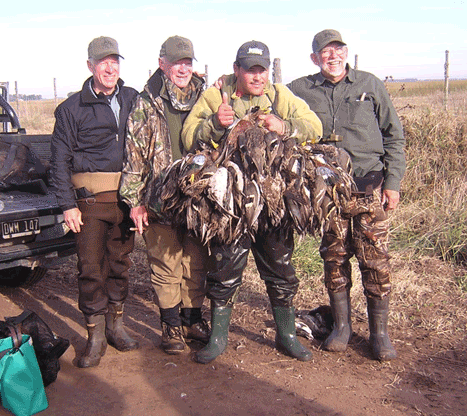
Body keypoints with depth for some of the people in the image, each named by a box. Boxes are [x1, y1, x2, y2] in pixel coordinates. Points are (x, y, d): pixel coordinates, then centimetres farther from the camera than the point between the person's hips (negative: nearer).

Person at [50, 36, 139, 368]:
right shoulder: (73, 108, 1)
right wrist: (68, 205, -6)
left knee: (120, 261, 11)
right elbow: (60, 160, 1)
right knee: (91, 266, -3)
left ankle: (116, 325, 25)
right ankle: (96, 337, 9)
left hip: (127, 194, 3)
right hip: (91, 197, -3)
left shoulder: (132, 99, 10)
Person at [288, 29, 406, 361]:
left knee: (375, 258, -2)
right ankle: (342, 325, 22)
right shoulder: (299, 90, 6)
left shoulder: (370, 85, 6)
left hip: (370, 184, -1)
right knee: (334, 256, 6)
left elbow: (394, 135, 8)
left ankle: (380, 332, 12)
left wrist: (393, 181, 1)